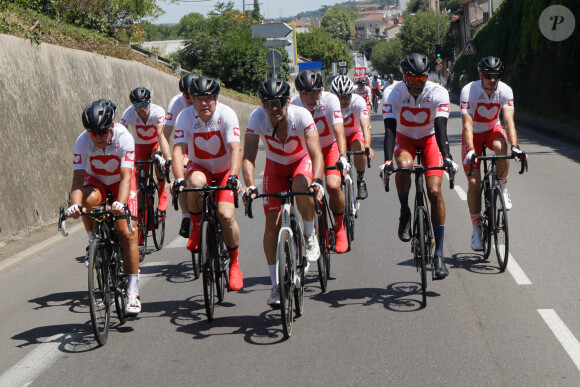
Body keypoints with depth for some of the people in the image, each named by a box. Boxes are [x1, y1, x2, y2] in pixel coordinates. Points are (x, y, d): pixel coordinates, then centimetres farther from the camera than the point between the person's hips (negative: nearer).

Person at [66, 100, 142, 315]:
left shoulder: (124, 138, -31)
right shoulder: (83, 141, -27)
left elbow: (126, 177, -38)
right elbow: (78, 177, -32)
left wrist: (120, 203, -56)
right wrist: (74, 204, -51)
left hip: (121, 183, -1)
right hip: (96, 181, 1)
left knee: (127, 233, -14)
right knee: (90, 199, -36)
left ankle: (133, 292, -6)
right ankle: (94, 243, -10)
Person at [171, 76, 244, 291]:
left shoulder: (227, 114, -21)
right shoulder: (185, 117, -17)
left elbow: (236, 148, -31)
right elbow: (178, 150, -26)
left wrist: (233, 177, -47)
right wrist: (179, 179, -43)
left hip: (225, 170, -1)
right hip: (198, 167, 1)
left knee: (226, 215, -21)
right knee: (196, 181, -38)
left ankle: (234, 264, 2)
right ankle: (196, 227, -12)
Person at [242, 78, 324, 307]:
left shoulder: (302, 116, -30)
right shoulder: (257, 118, -26)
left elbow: (316, 153, -38)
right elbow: (248, 156, -32)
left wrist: (317, 181, -56)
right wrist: (250, 185, -49)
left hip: (302, 161, -2)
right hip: (275, 166, 2)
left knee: (301, 188, -37)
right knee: (272, 224, -9)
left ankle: (310, 235, -7)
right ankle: (276, 285, 1)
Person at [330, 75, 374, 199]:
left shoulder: (358, 101, -26)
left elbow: (365, 126, -38)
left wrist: (367, 146, -55)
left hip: (355, 134, -1)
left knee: (359, 148, -35)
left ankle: (360, 179, -11)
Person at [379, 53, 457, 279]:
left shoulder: (438, 93, -23)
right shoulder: (395, 93, -23)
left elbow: (440, 129, -30)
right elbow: (390, 129, -31)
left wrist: (447, 158, -45)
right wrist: (387, 161, -44)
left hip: (429, 140, 0)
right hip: (404, 139, 0)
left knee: (434, 191, -16)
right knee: (403, 165, -36)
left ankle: (439, 254, -8)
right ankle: (405, 214, -9)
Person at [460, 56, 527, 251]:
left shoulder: (505, 91, -20)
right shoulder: (468, 91, -26)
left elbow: (509, 121, -28)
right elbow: (467, 125, -32)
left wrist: (515, 146, -44)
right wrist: (471, 151, -45)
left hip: (493, 129, 1)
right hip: (474, 134, -1)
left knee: (502, 147, -36)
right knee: (473, 183, -10)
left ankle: (502, 191, -13)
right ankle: (476, 230, 1)